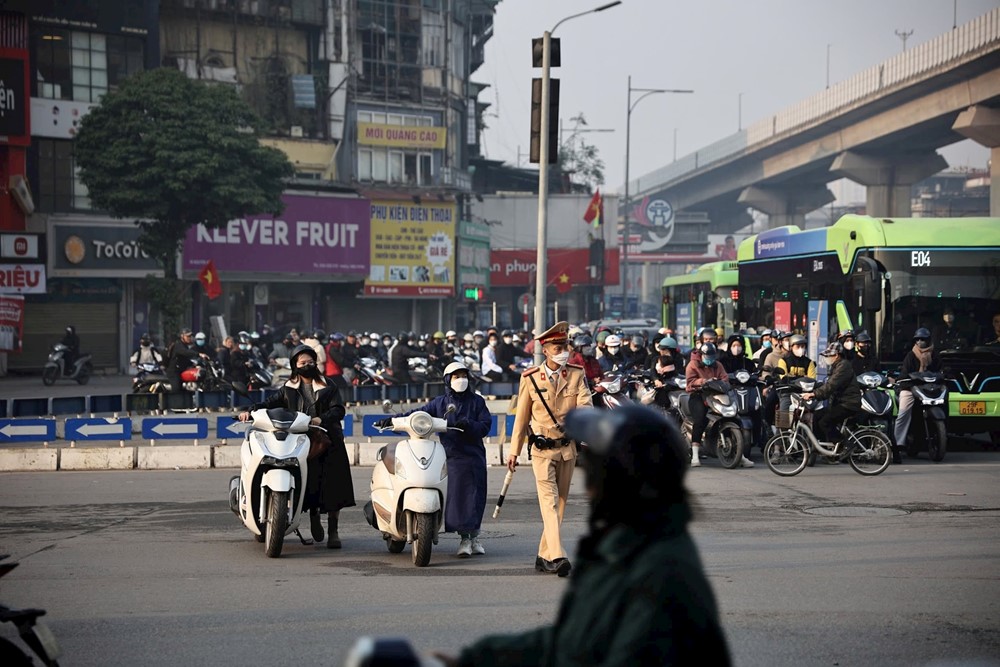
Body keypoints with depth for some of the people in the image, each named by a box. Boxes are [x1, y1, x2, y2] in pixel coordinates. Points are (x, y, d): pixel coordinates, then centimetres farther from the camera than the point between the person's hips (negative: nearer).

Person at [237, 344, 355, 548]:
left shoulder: (327, 387, 9)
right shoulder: (289, 389, 16)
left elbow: (339, 409, -2)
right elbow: (271, 403, 8)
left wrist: (322, 419, -20)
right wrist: (250, 411, -9)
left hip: (328, 441, -1)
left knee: (332, 486, -6)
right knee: (309, 486, -5)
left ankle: (333, 532, 2)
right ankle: (314, 517, 24)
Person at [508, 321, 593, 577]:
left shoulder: (577, 375, 2)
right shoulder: (530, 379, -2)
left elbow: (586, 406, -10)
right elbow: (521, 417, 6)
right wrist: (514, 451, 7)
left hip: (568, 448, 3)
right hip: (542, 449, -3)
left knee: (560, 503, 9)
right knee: (549, 501, -15)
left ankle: (544, 556, 20)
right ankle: (557, 556, -26)